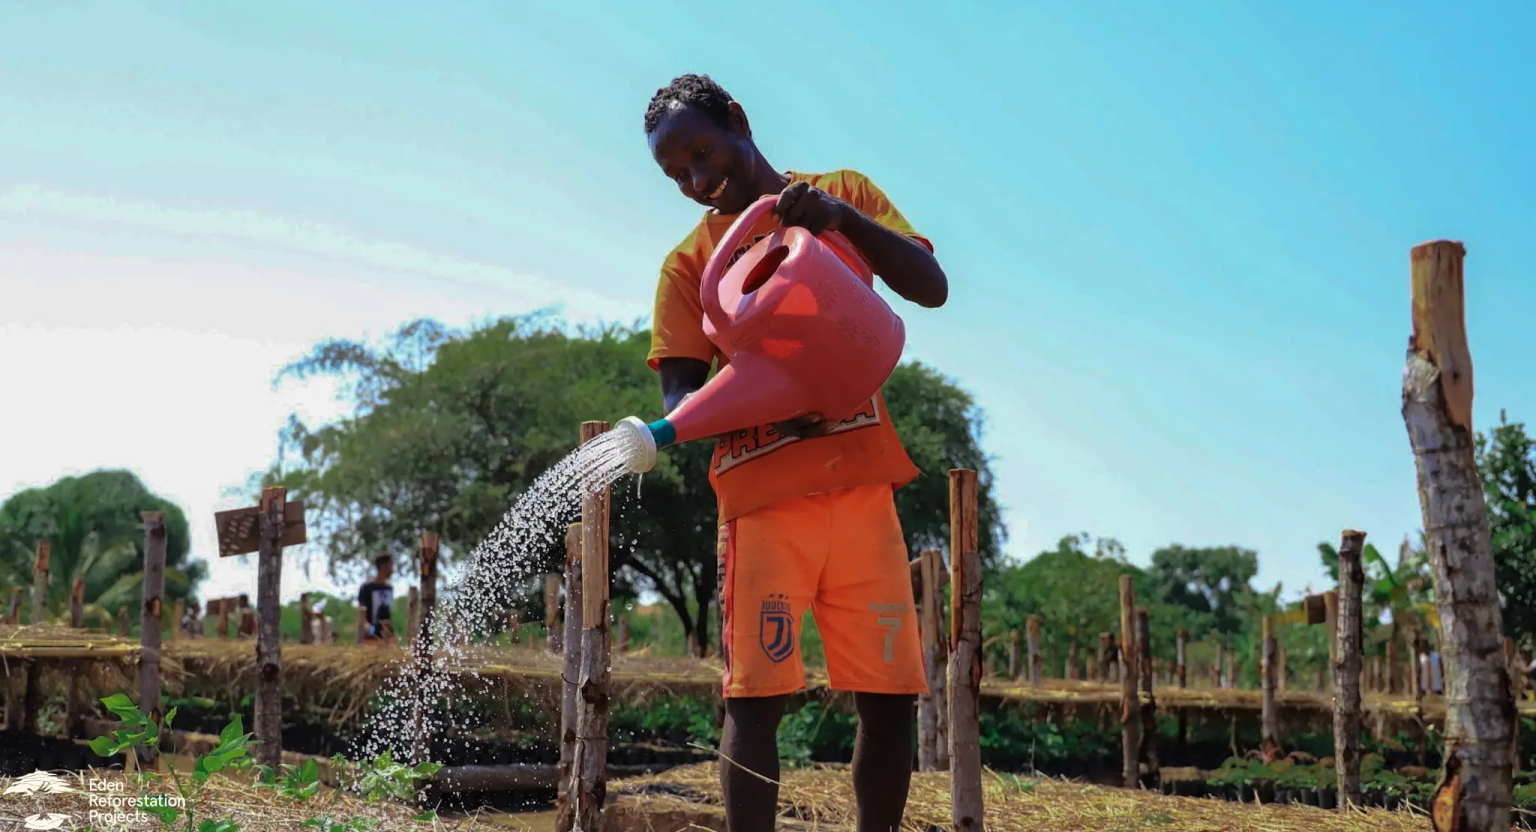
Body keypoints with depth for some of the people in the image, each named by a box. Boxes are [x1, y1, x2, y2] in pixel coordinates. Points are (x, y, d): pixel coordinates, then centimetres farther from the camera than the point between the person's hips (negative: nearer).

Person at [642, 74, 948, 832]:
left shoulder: (843, 193, 11)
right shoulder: (689, 260, 6)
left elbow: (932, 288, -1)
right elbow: (679, 393, -3)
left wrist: (845, 218, -17)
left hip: (861, 485, 2)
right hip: (763, 498, -2)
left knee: (892, 695, 1)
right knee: (755, 697, -9)